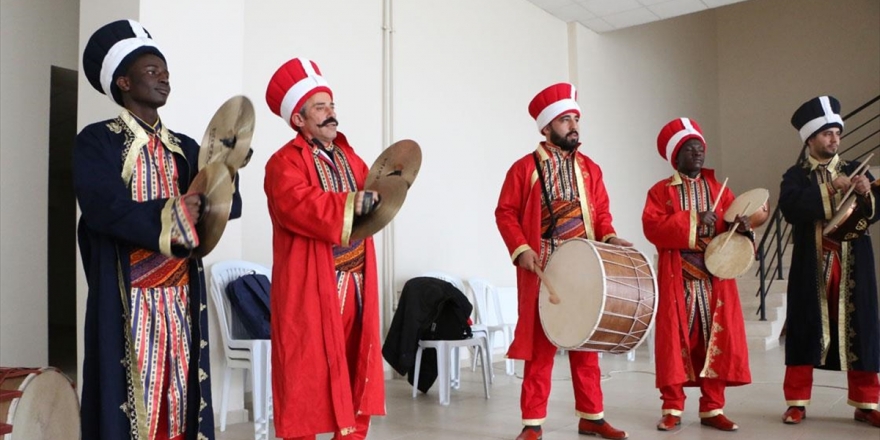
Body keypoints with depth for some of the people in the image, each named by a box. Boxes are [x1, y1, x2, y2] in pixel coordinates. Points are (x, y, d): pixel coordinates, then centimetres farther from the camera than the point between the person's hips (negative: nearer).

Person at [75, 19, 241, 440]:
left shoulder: (185, 148, 14)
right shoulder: (96, 141, -2)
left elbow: (230, 203, 2)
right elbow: (105, 210, -18)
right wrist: (173, 213, -11)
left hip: (181, 298, 5)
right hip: (126, 301, -5)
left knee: (180, 395, 9)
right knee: (128, 396, 0)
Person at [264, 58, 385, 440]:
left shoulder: (349, 157, 15)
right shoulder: (285, 162, -9)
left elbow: (366, 205, 13)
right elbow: (303, 208, -26)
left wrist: (375, 199, -8)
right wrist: (351, 205, -21)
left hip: (355, 285, 7)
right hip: (311, 289, -7)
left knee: (357, 367, 13)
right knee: (308, 373, 0)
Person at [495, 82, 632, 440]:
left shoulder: (590, 169, 11)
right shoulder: (524, 168, -3)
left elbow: (601, 212, 12)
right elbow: (505, 213, -4)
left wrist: (609, 237, -7)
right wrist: (521, 249, -16)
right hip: (542, 272, -4)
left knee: (586, 344, 11)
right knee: (539, 347, 1)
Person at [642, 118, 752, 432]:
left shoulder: (718, 188, 14)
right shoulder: (660, 190, 2)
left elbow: (734, 222, 7)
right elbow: (652, 226, -13)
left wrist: (742, 227, -16)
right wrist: (693, 220, -18)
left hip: (716, 279, 3)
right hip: (678, 280, -3)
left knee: (717, 341, 3)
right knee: (675, 341, -1)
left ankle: (712, 408, 13)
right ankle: (672, 408, 9)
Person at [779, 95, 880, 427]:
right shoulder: (796, 175, 3)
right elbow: (790, 208, -16)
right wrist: (831, 188, -19)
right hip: (812, 266, -2)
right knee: (806, 330, 1)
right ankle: (797, 402, 11)